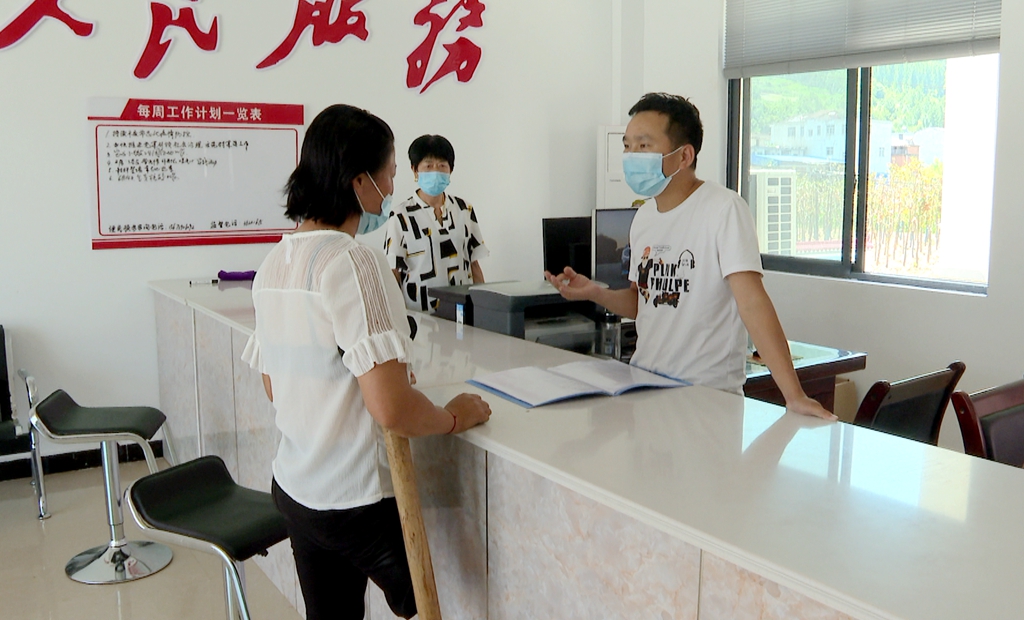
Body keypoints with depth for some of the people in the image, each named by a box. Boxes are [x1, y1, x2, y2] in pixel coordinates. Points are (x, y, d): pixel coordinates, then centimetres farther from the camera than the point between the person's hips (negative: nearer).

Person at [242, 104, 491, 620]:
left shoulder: (274, 263, 4)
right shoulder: (355, 263, -22)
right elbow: (391, 409, -28)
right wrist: (454, 417, -10)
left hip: (295, 487, 8)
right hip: (359, 497, -8)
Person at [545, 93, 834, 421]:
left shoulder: (723, 209, -14)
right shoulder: (644, 216, 9)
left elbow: (752, 301, -23)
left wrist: (795, 395, -28)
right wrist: (595, 293, 0)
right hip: (644, 386, 6)